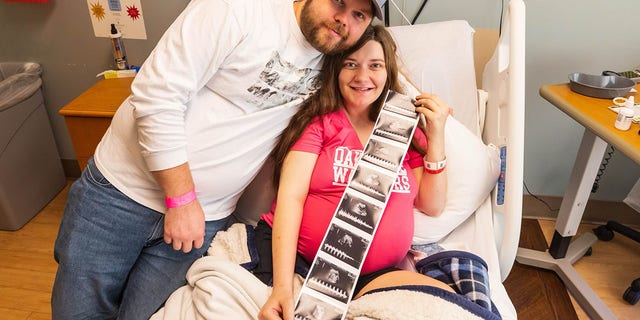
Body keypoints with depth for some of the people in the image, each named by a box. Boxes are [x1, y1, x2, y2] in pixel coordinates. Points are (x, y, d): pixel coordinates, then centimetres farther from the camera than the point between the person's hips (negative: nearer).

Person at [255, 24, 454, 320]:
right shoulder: (318, 120, -1)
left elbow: (432, 206, 10)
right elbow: (290, 197, -11)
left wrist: (436, 137, 0)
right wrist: (283, 286, -22)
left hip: (372, 274, 5)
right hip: (295, 258, -4)